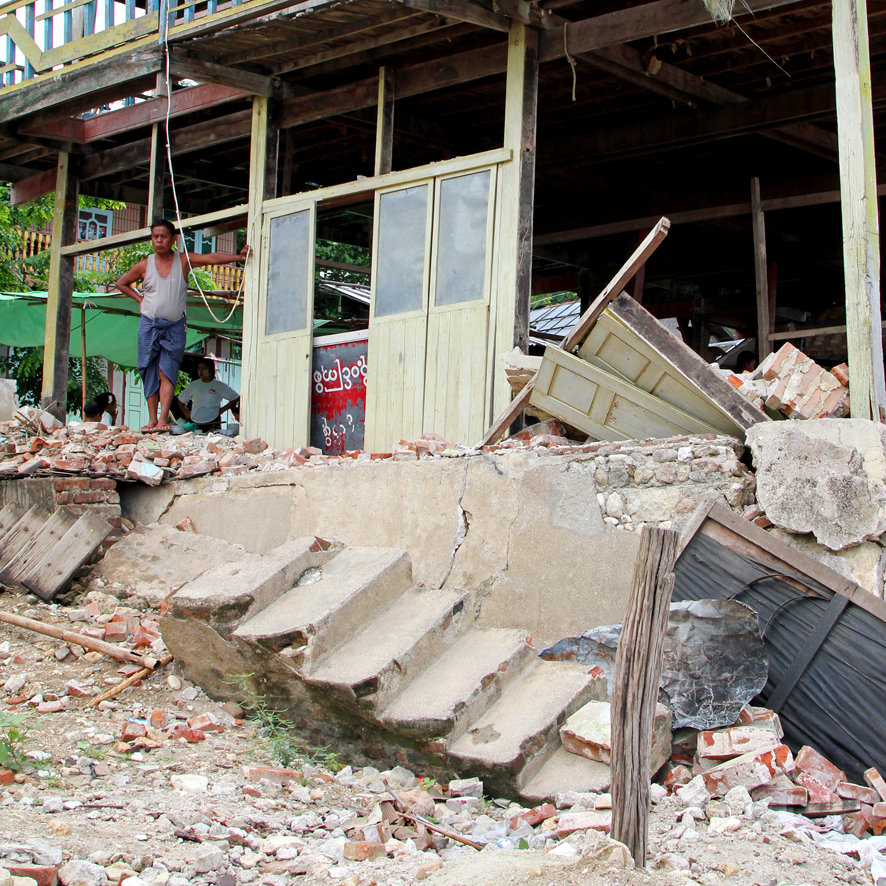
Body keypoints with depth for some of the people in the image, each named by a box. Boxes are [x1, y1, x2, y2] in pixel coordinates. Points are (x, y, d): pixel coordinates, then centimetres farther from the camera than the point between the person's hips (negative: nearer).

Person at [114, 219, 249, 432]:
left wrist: (238, 257, -25)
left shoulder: (184, 261, 0)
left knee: (167, 372, -10)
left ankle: (163, 419, -15)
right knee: (150, 373, 1)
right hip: (149, 324, 2)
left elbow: (212, 258, -12)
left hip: (174, 327, -2)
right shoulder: (144, 266, 4)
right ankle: (152, 420, 4)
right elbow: (121, 283, 18)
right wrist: (139, 298, 6)